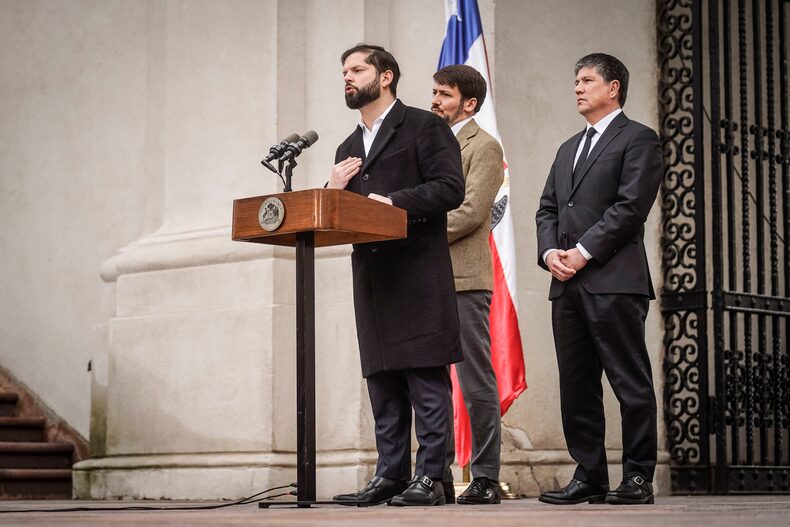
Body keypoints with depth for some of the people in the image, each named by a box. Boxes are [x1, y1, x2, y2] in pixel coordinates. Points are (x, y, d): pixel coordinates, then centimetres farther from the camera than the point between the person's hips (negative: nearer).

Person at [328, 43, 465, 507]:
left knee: (427, 378, -7)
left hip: (419, 273, -7)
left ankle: (430, 477, -6)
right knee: (382, 381, 7)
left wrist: (394, 202, -16)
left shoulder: (425, 126, 2)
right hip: (372, 275, 7)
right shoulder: (348, 149, 24)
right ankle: (391, 475, 12)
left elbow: (451, 188, -9)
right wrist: (333, 189, 4)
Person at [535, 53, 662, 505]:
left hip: (614, 281, -7)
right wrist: (550, 252, 0)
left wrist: (584, 251, -13)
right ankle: (589, 477, 11)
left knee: (631, 383, -5)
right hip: (568, 284, 8)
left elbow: (631, 205, -10)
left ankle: (638, 477, -1)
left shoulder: (638, 139, 2)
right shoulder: (568, 149, 26)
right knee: (576, 387, 6)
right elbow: (548, 209, 20)